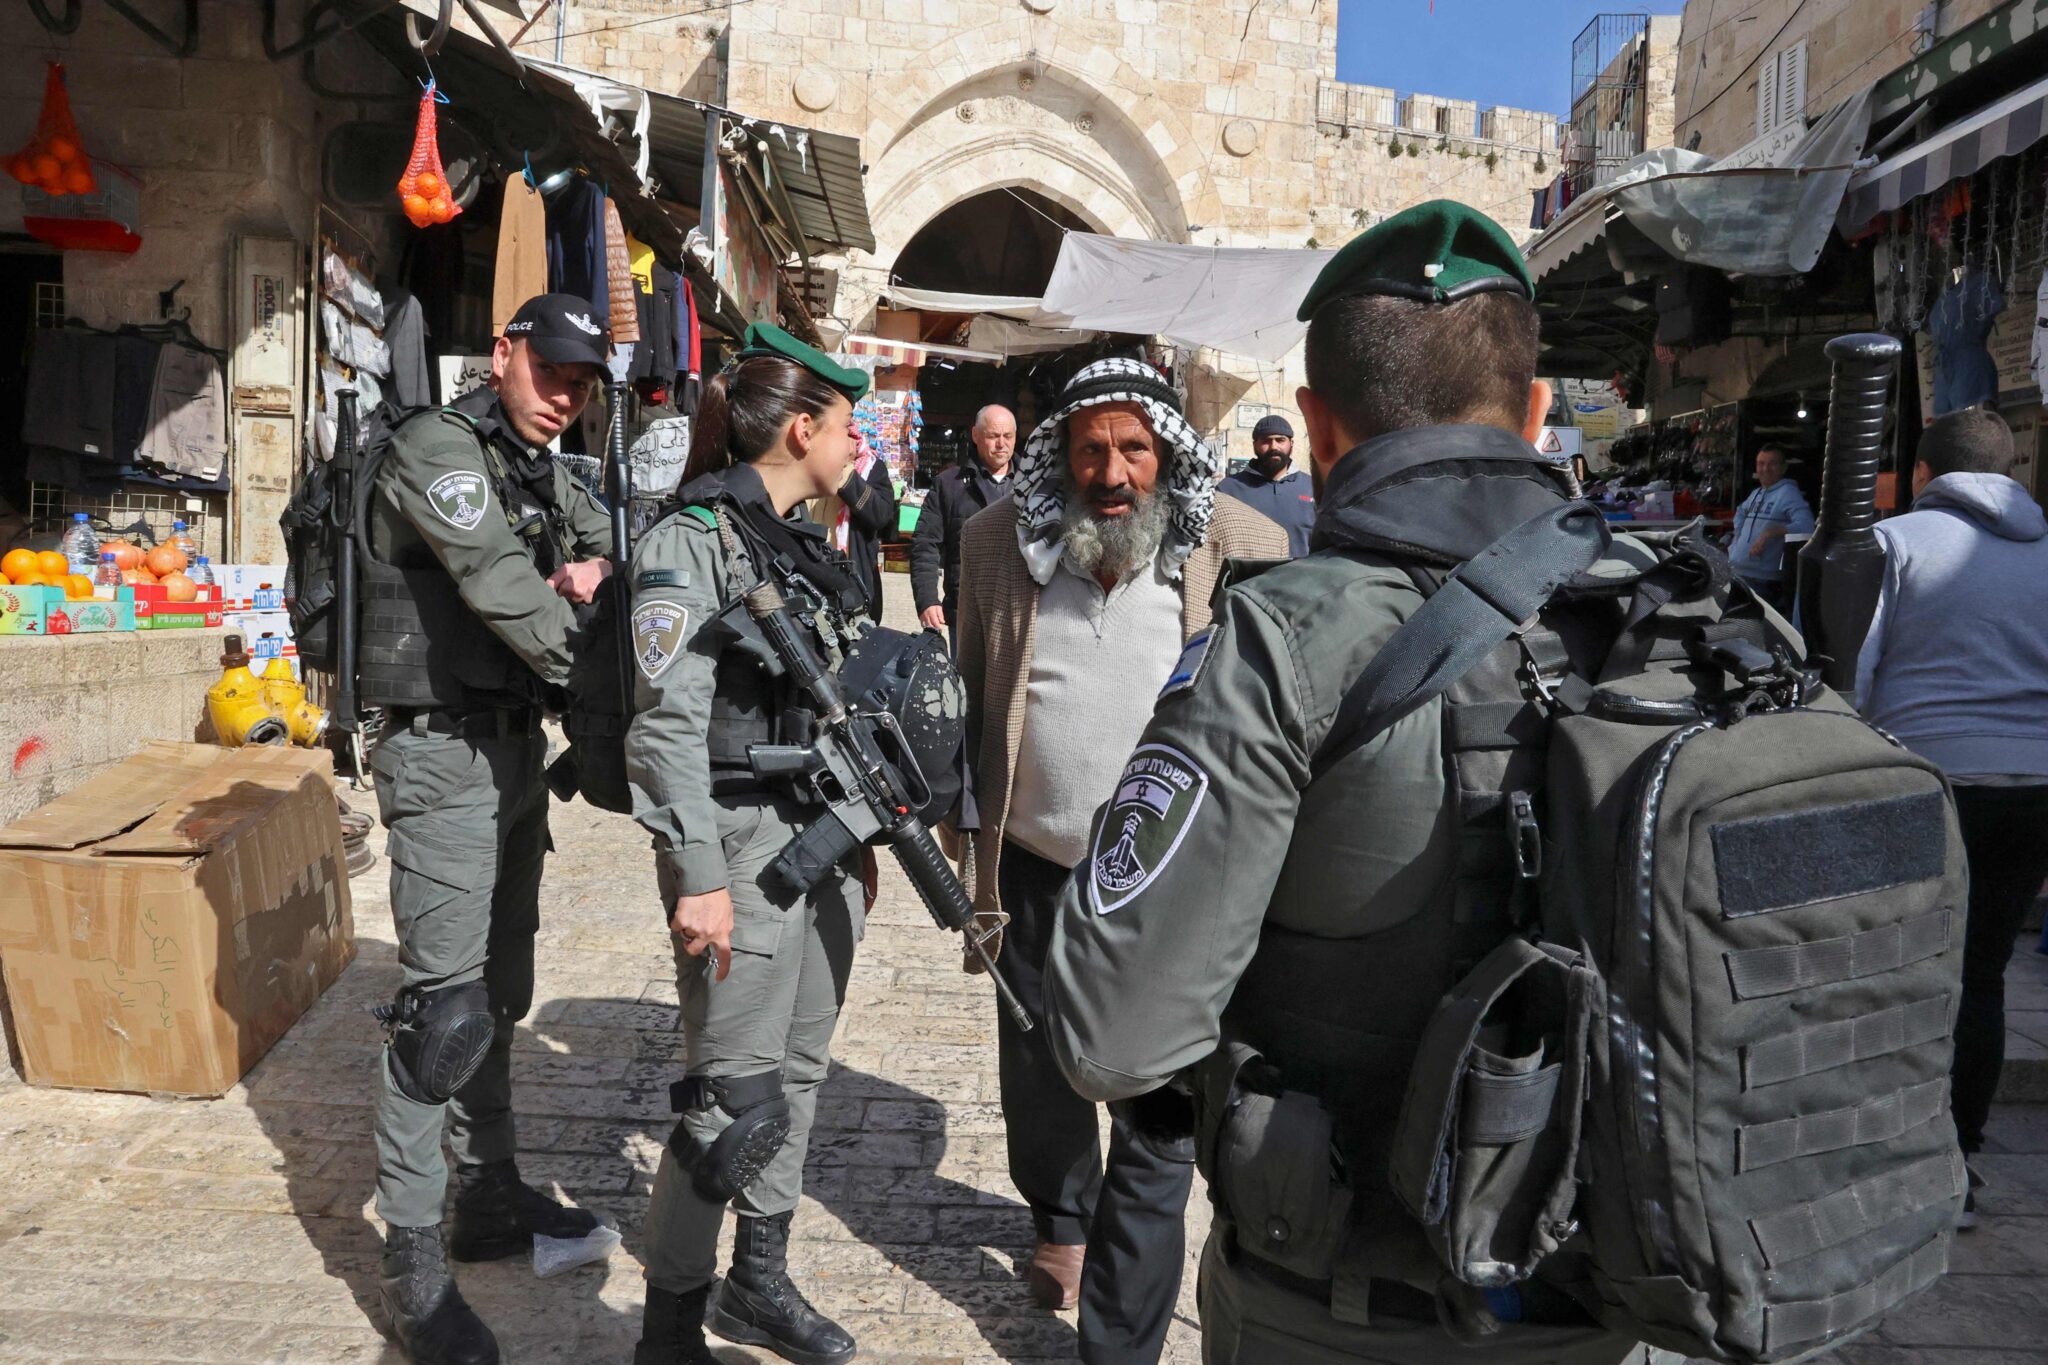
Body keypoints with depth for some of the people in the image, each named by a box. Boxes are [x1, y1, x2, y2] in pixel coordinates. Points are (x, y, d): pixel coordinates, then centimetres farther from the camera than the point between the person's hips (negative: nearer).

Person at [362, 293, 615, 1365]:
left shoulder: (543, 473, 14)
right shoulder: (436, 446, -11)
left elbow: (613, 536, 25)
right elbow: (500, 587, -20)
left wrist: (594, 567, 1)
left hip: (516, 747, 9)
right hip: (445, 754, -9)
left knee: (500, 989, 15)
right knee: (443, 1001, -8)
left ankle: (492, 1197, 28)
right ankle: (412, 1263, 2)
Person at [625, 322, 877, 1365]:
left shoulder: (806, 546, 14)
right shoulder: (691, 541, -11)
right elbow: (667, 726, -17)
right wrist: (698, 877, -20)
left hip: (824, 841, 8)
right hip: (744, 844, -8)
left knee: (798, 1073, 15)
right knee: (735, 1098, -2)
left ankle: (759, 1280, 32)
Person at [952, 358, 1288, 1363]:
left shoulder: (1244, 549, -11)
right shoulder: (998, 540, -4)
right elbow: (973, 695, 6)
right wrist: (965, 825, 6)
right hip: (1035, 866, 3)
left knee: (1159, 1123, 4)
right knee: (1036, 1074, 24)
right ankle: (1060, 1219, 54)